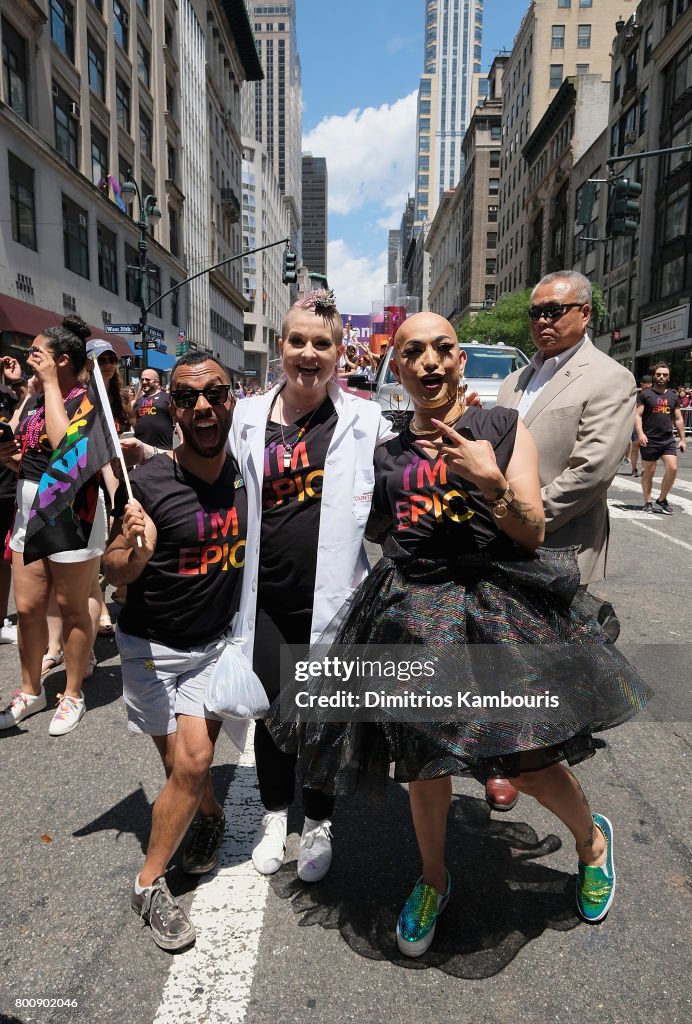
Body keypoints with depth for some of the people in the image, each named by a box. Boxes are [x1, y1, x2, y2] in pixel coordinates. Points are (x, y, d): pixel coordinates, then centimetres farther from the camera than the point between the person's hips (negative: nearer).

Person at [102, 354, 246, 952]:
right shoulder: (149, 483, -19)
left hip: (216, 643, 3)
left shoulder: (247, 476, -6)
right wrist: (134, 550, -32)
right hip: (151, 644, -2)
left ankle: (150, 883, 25)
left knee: (191, 761, 0)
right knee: (184, 762, 0)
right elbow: (115, 575, -11)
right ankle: (212, 815, 32)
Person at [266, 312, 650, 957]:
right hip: (413, 611, 3)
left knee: (526, 759, 0)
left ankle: (591, 838, 37)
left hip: (496, 605, -2)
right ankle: (433, 881, 41)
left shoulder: (503, 426, 1)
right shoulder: (385, 452, 10)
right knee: (422, 756, 12)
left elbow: (532, 534, -3)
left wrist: (492, 484, -20)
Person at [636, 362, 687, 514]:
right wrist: (640, 433, -20)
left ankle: (662, 500, 8)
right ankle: (648, 502, 14)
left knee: (672, 469, -8)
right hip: (649, 440, -3)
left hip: (668, 439, 4)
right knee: (649, 472, 3)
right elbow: (638, 416, -6)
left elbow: (678, 419, 16)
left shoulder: (673, 396, 14)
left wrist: (682, 439, 11)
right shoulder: (645, 395, 1)